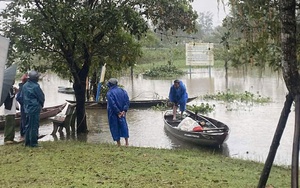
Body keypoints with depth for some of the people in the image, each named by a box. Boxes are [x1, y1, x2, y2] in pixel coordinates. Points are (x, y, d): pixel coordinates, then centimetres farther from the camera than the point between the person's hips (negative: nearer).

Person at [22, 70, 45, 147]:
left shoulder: (24, 86, 5)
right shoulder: (35, 87, -18)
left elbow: (21, 97, 12)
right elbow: (42, 97, -10)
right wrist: (41, 105, 9)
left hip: (27, 109, 8)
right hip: (35, 109, -8)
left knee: (28, 126, 15)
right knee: (34, 126, -1)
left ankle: (27, 142, 20)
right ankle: (33, 143, 2)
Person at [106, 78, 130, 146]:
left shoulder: (109, 93, -12)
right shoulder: (122, 91, 4)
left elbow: (112, 104, -18)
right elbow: (127, 101, -2)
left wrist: (118, 112, -12)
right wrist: (124, 110, -6)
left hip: (113, 113, -4)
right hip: (122, 112, 4)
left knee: (115, 127, 6)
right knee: (123, 125, 12)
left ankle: (118, 144, 9)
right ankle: (126, 142, 8)